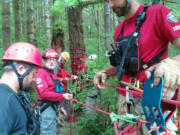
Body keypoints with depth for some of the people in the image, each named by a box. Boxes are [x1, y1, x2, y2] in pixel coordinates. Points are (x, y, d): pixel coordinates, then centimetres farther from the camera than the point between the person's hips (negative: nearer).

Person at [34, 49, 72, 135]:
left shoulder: (53, 73, 17)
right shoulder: (41, 73, -13)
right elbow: (44, 93, -23)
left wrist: (59, 107, 19)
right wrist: (62, 96, -26)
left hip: (54, 106, 10)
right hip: (47, 107, -10)